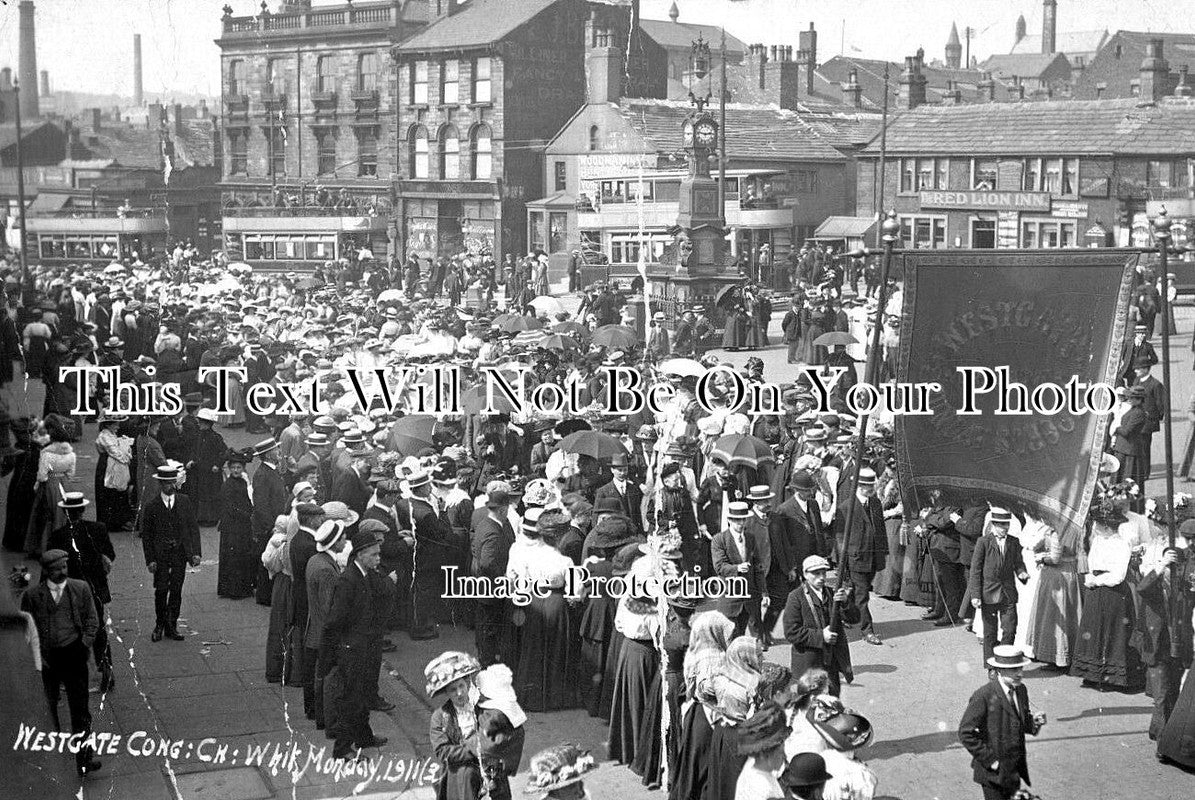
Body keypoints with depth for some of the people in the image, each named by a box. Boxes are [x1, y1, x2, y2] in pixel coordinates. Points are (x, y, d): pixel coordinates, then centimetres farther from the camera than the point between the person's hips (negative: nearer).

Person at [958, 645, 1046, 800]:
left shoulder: (1021, 690, 3)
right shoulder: (983, 696, -20)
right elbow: (966, 733, -18)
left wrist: (1033, 722, -8)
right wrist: (989, 760, -18)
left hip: (1016, 769, 7)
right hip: (994, 771, -7)